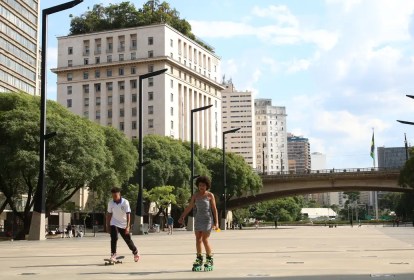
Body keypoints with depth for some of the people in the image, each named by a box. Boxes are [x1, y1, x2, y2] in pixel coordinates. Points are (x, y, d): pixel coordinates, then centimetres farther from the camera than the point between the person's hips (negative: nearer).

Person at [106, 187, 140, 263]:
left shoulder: (125, 202, -17)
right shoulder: (110, 203, -8)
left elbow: (128, 214, -18)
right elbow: (109, 214, 4)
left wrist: (128, 226, -24)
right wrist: (108, 226, 5)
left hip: (124, 225, -1)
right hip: (114, 224, 1)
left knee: (128, 239, 7)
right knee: (114, 238, -18)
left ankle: (135, 252, 30)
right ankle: (113, 255, -12)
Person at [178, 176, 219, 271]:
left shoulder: (210, 195, -5)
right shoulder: (195, 195, 6)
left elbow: (214, 209, -6)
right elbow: (189, 207, 10)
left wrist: (216, 222, -11)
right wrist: (182, 216, 3)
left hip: (207, 219, -4)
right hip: (198, 220, 4)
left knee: (205, 240, -9)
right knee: (198, 239, 2)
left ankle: (210, 260, 5)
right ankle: (199, 260, 12)